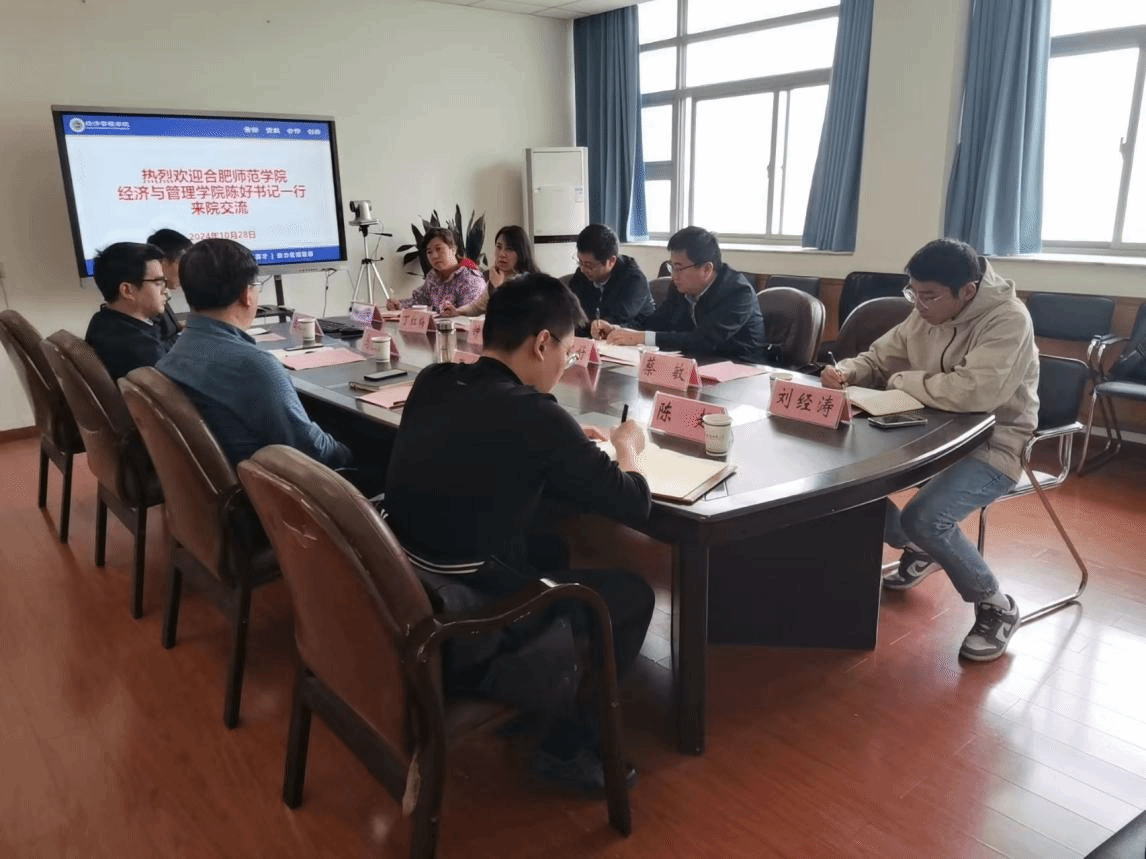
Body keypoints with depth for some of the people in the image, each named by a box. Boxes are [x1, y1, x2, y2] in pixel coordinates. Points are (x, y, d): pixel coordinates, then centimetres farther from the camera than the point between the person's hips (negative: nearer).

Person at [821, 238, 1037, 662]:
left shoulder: (1008, 320, -21)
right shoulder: (924, 316, 2)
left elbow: (974, 391, -36)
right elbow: (877, 358, 13)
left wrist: (902, 381, -20)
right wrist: (845, 372, -11)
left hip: (993, 447, -8)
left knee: (924, 517, -30)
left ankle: (995, 607, -1)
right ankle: (919, 550, 22)